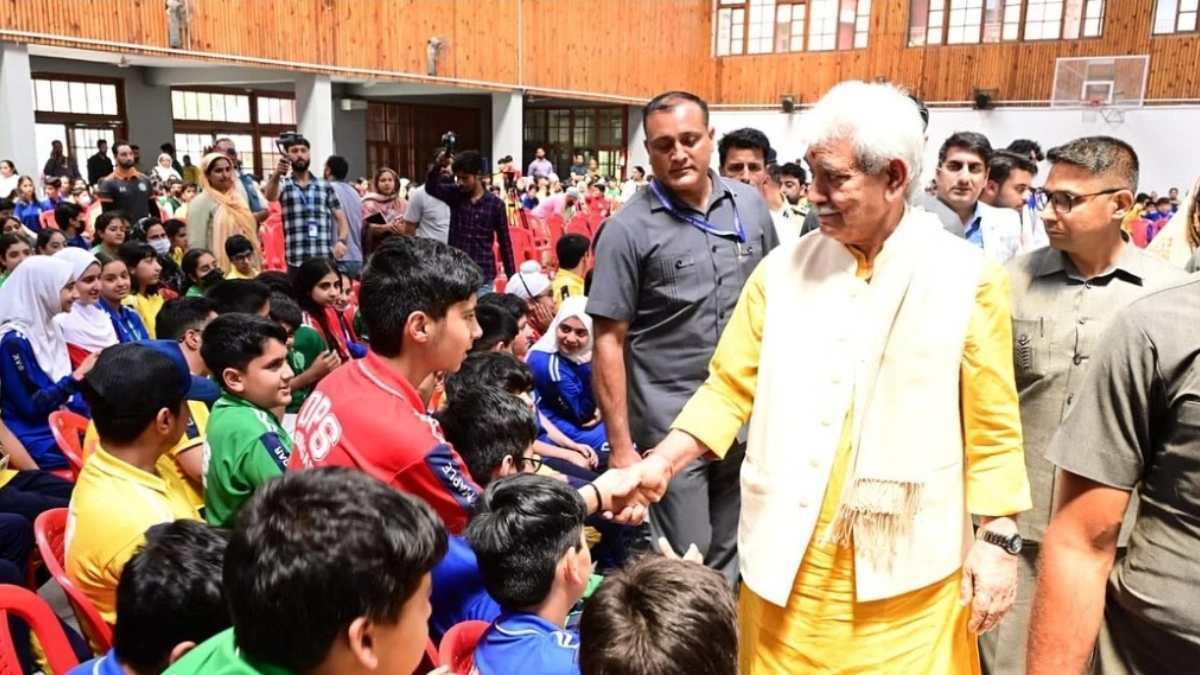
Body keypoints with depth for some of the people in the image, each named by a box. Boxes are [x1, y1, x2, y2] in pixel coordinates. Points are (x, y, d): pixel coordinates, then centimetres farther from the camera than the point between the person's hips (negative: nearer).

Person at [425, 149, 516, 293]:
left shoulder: (495, 204, -3)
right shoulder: (454, 195, 3)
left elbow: (505, 243, 2)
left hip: (483, 276, -2)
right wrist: (438, 166, -34)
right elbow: (430, 188, -15)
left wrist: (512, 277, 1)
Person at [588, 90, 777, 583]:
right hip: (670, 426, -4)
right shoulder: (628, 229, -10)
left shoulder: (750, 204, 3)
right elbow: (608, 341, -10)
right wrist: (620, 444, -11)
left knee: (732, 558, 20)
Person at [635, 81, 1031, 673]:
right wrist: (662, 461, -8)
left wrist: (997, 538, -4)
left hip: (906, 568, -2)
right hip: (788, 557, 3)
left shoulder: (966, 279, -5)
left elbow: (992, 427, -1)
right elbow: (730, 387, 2)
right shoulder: (782, 269, 1)